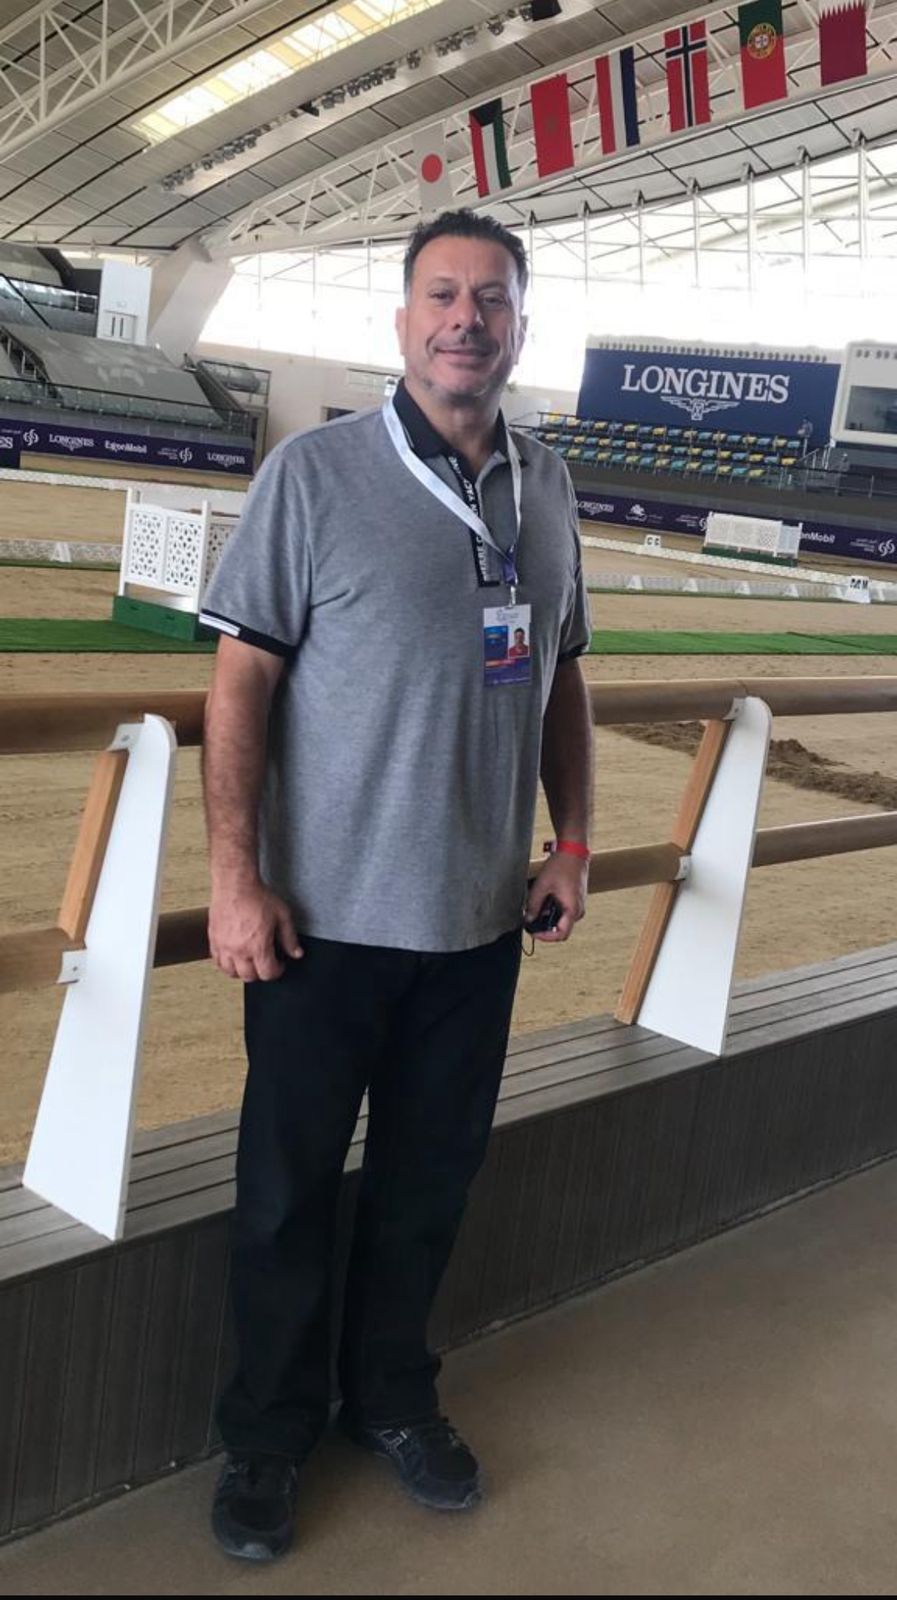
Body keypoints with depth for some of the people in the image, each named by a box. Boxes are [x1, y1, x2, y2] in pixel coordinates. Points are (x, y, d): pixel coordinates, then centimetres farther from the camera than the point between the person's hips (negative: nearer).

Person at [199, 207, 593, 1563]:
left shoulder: (547, 487, 6)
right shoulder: (315, 472, -9)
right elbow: (243, 677, -10)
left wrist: (573, 838, 9)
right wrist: (234, 872, -14)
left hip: (481, 920, 4)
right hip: (329, 917, -4)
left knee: (431, 1180, 17)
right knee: (289, 1191, 10)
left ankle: (392, 1395, 39)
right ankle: (270, 1430, 31)